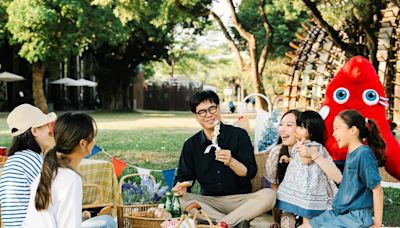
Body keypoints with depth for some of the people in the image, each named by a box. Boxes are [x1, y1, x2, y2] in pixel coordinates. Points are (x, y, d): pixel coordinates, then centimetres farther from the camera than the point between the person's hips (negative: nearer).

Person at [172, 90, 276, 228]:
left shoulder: (239, 135, -1)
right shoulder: (191, 145, 6)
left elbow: (250, 173, -5)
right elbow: (184, 175, 8)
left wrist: (231, 161, -25)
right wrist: (180, 186, -16)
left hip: (240, 200, -2)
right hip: (209, 202, 2)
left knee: (269, 195, -29)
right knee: (182, 199, -27)